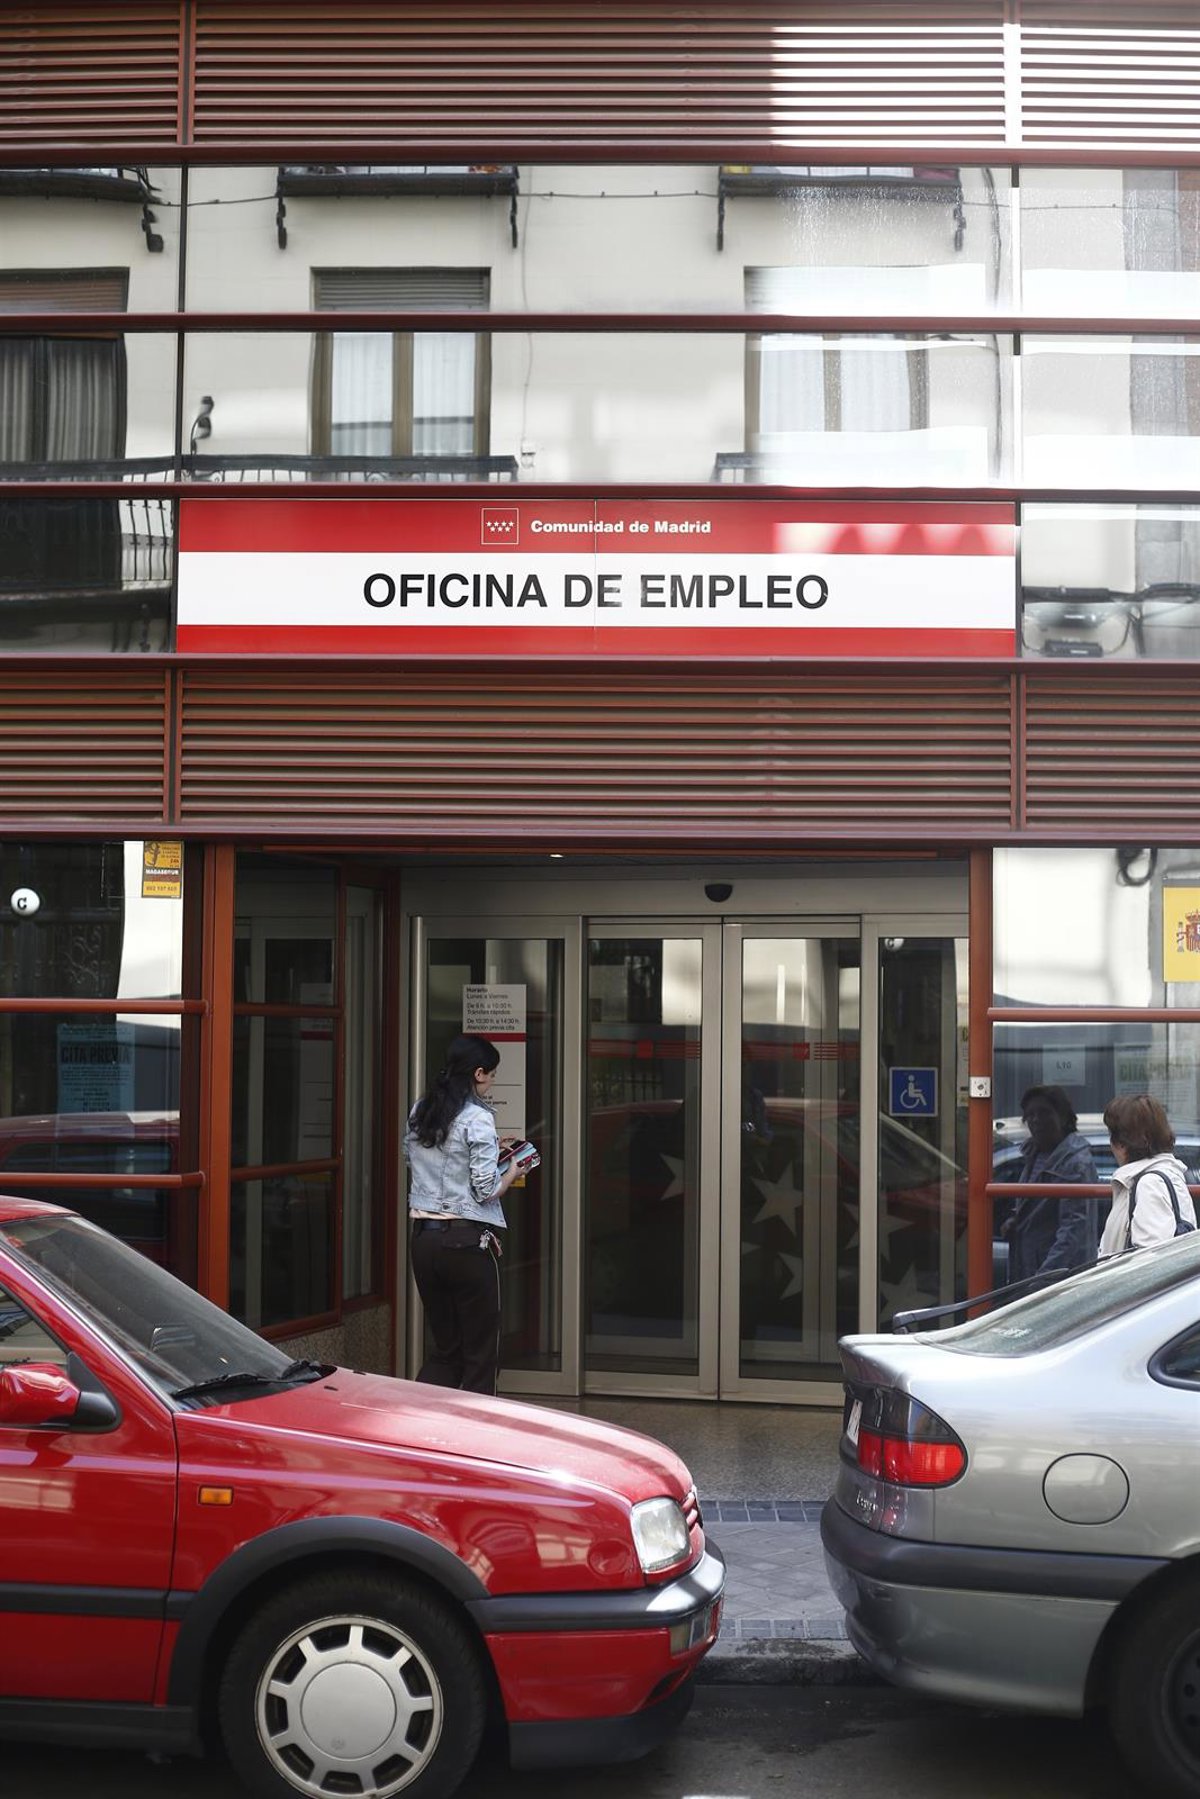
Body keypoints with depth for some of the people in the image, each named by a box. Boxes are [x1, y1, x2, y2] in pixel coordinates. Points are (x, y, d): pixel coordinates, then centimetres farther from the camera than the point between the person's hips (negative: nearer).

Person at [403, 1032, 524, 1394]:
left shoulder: (419, 1112, 9)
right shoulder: (477, 1119, -12)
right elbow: (486, 1190, -14)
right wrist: (511, 1173, 7)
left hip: (423, 1238, 7)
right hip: (467, 1241, -7)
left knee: (444, 1348, 15)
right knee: (480, 1353, 6)